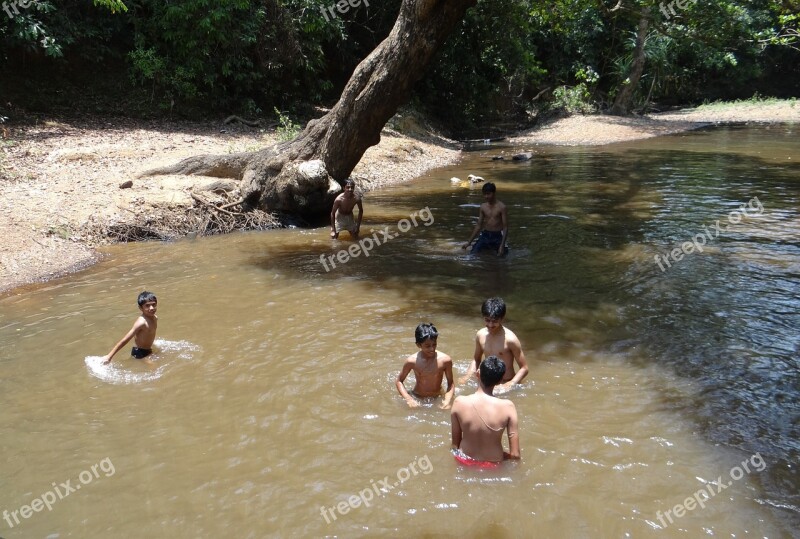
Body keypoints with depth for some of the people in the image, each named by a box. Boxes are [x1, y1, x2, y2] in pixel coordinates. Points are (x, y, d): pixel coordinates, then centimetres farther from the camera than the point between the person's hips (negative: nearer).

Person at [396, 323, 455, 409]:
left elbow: (451, 383, -5)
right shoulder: (412, 361, -17)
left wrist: (447, 401, -21)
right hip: (417, 399, 0)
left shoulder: (445, 360, -18)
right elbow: (399, 381, -3)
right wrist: (408, 399, -17)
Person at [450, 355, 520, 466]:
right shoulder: (507, 407, -22)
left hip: (465, 462, 1)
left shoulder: (459, 402, -19)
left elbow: (455, 444, -8)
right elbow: (515, 454, -17)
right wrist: (497, 457, 2)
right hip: (492, 466, -1)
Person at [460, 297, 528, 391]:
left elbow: (524, 368, -10)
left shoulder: (510, 339, -16)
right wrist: (467, 376, 1)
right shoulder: (480, 335, 0)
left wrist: (511, 384, -25)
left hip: (504, 385, -5)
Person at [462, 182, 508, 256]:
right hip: (485, 235, 3)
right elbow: (478, 225, 10)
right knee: (472, 254, -12)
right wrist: (469, 242, 7)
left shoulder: (501, 207, -9)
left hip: (498, 236, -3)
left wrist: (502, 245, -18)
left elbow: (505, 227, -9)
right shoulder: (483, 207, 4)